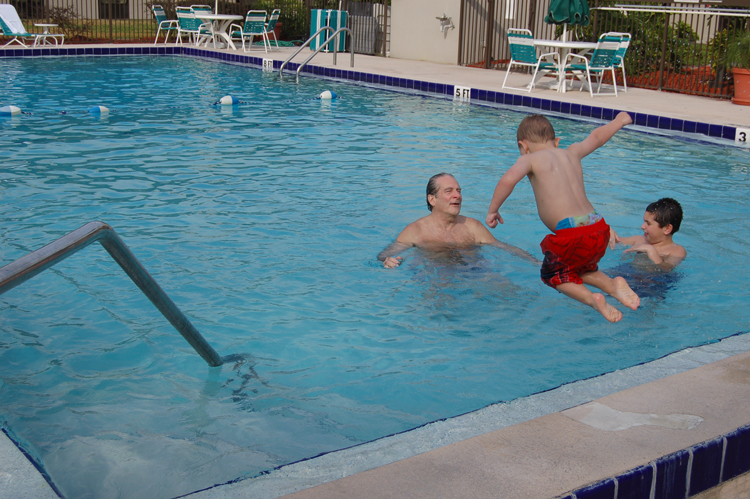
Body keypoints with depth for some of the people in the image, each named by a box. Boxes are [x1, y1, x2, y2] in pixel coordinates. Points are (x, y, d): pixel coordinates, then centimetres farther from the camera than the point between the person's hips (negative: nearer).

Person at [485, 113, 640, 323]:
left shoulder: (530, 159, 3)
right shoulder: (572, 153, 21)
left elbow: (508, 179, -16)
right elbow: (596, 137, 39)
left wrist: (493, 209, -4)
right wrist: (619, 121, 57)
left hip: (571, 234, -6)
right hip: (599, 228, 6)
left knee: (552, 275, 21)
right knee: (581, 269, 34)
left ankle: (591, 299, -4)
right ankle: (613, 285, 6)